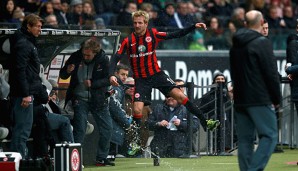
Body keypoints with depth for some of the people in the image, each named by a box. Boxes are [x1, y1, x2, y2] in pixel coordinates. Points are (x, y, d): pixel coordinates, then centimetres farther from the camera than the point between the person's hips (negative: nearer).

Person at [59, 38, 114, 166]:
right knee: (79, 129, -8)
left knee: (107, 128, 3)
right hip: (80, 99, -2)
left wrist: (92, 84, -23)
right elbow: (62, 76, 1)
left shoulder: (103, 60, -10)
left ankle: (101, 158, 15)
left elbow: (108, 79, -10)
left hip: (98, 99, 2)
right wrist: (67, 71, -22)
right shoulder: (76, 57, -8)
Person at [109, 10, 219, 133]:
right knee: (137, 110, -12)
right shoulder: (128, 41, -8)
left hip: (157, 75, 1)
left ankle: (205, 122, -5)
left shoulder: (153, 35, -4)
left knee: (180, 96, -11)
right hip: (141, 80, -1)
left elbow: (175, 35, -1)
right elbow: (115, 59, -7)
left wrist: (194, 27, -8)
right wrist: (111, 75, -24)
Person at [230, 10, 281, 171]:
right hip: (260, 100, -7)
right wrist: (276, 98, -2)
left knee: (245, 139, 9)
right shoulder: (262, 43, -10)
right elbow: (271, 73, -11)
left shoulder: (235, 45, 14)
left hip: (240, 101, 7)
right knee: (269, 135, -6)